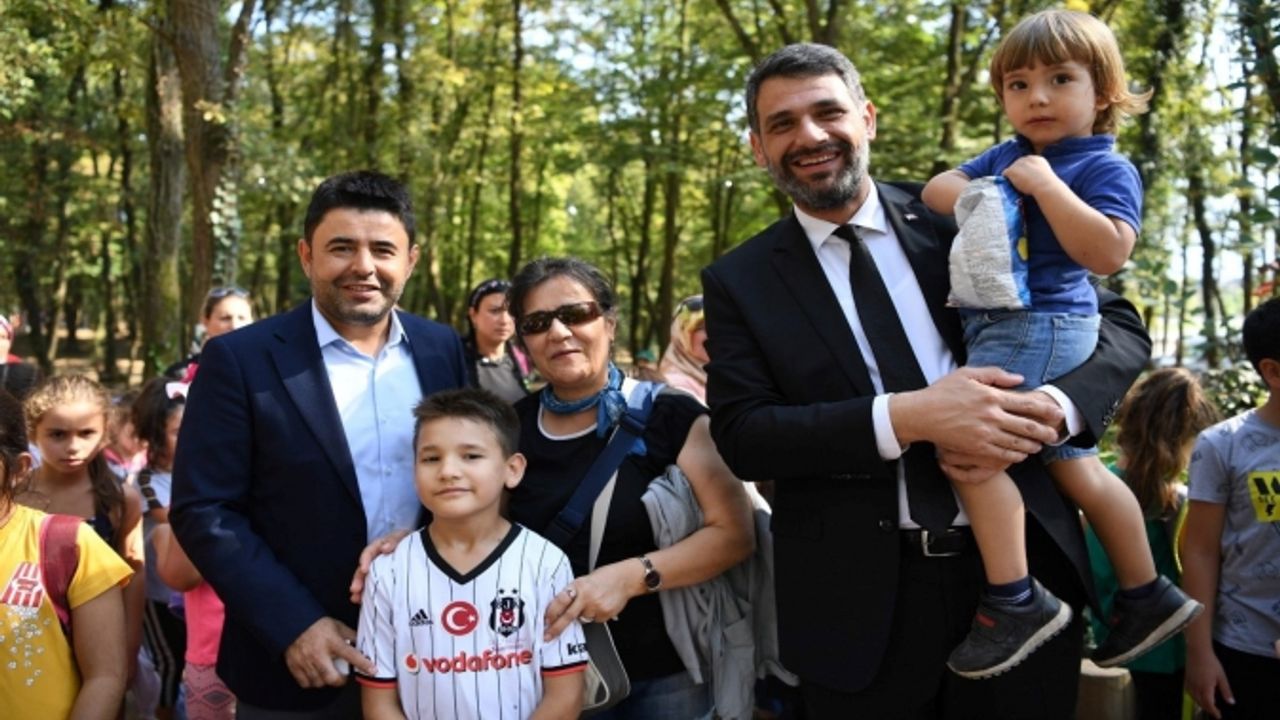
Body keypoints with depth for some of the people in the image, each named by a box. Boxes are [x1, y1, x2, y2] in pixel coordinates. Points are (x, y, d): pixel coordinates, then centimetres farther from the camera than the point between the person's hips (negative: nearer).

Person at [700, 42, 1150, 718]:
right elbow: (741, 435, -8)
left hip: (1021, 570, 1)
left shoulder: (960, 220, 4)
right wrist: (905, 417, -21)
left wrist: (1049, 409, -16)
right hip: (860, 606, -1)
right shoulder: (739, 281, 3)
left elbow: (1118, 325, 6)